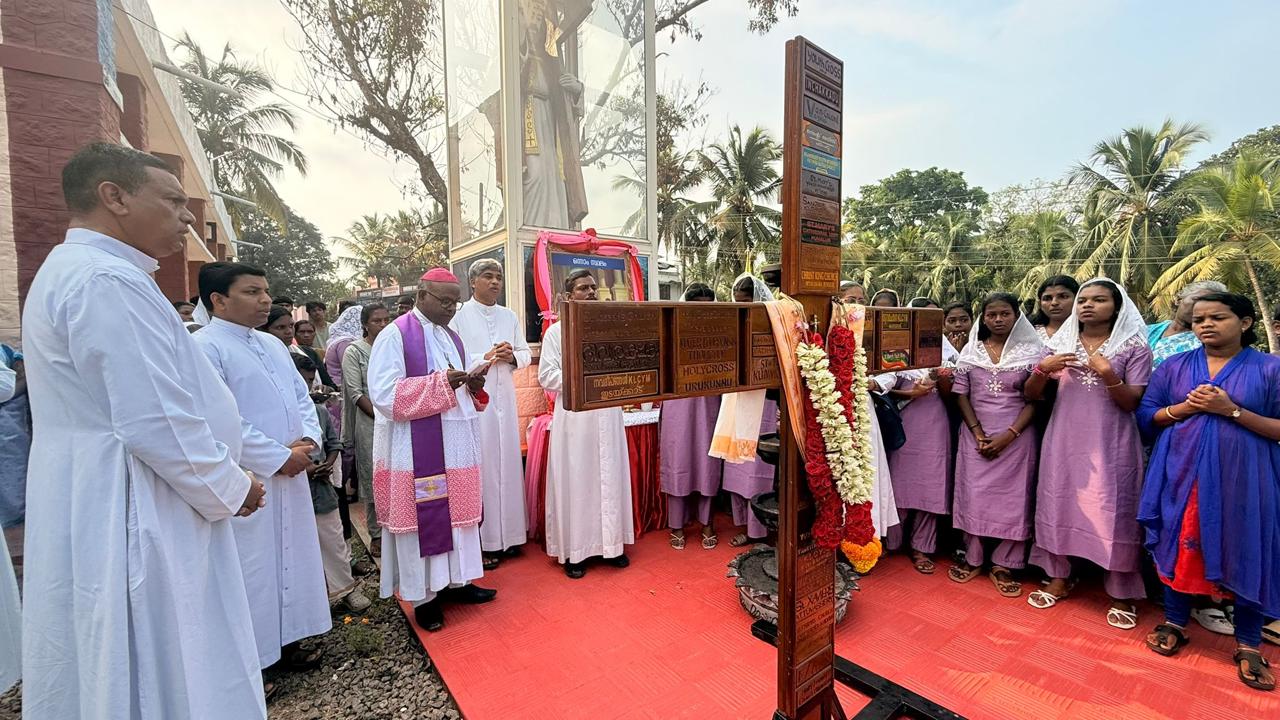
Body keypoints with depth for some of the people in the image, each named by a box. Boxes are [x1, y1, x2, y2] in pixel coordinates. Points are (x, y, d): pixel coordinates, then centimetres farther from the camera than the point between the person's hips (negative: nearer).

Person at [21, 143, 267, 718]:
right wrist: (229, 488, -10)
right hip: (130, 519, -11)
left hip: (94, 513, 11)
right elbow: (156, 422, -24)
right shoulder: (108, 280, -19)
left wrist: (220, 479, 16)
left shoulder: (67, 272, 15)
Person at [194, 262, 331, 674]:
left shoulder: (273, 344, 13)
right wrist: (278, 457, -17)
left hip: (290, 476, 8)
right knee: (249, 568, 3)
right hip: (246, 482, -8)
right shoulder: (204, 348, -12)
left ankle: (287, 640, 32)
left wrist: (308, 440, -3)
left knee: (292, 557, 16)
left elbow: (302, 397, 14)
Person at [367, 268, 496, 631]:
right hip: (417, 450, -7)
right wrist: (440, 383, -23)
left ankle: (455, 581, 29)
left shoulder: (452, 338, 13)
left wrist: (473, 387, -4)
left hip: (455, 447, 7)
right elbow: (385, 395, -17)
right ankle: (423, 595, 18)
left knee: (454, 511, 13)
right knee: (422, 517, 2)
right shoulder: (394, 335, -8)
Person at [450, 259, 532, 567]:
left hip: (505, 400, 5)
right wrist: (486, 357, -16)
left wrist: (512, 357, -7)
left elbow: (526, 354, 13)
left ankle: (507, 534, 22)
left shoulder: (509, 317, 13)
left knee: (507, 463, 9)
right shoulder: (459, 317, -2)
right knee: (479, 466, -1)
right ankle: (481, 540, 10)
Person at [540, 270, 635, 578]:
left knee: (610, 477, 9)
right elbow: (546, 377, -4)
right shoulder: (556, 331, 1)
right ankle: (574, 550, 15)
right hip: (574, 415, -3)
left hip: (608, 412, 3)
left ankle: (611, 543, 23)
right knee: (575, 480, 2)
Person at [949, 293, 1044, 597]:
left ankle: (1003, 565, 17)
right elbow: (961, 394, 2)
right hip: (975, 434, 1)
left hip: (1016, 436, -1)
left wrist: (1009, 435, -13)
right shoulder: (970, 350, 4)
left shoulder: (1031, 352, 0)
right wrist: (978, 432, -7)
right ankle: (972, 559, 19)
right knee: (974, 495, 5)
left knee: (1012, 497, 3)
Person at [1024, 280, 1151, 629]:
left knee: (1114, 512, 2)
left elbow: (1132, 403, -6)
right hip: (1064, 440, 2)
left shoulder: (1134, 347, 0)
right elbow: (1030, 395, 3)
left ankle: (1121, 593, 17)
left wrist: (1109, 376, -22)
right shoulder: (1059, 344, 5)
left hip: (1111, 444, -2)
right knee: (1059, 504, 7)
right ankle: (1059, 578, 21)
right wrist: (1043, 369, -15)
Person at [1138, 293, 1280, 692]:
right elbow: (1145, 417, 6)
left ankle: (1248, 644, 22)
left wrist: (1232, 410, -15)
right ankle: (1174, 623, 24)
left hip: (1243, 477, -1)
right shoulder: (1173, 367, 5)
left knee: (1245, 553, 4)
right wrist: (1183, 408, -10)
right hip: (1182, 474, 2)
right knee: (1180, 544, 8)